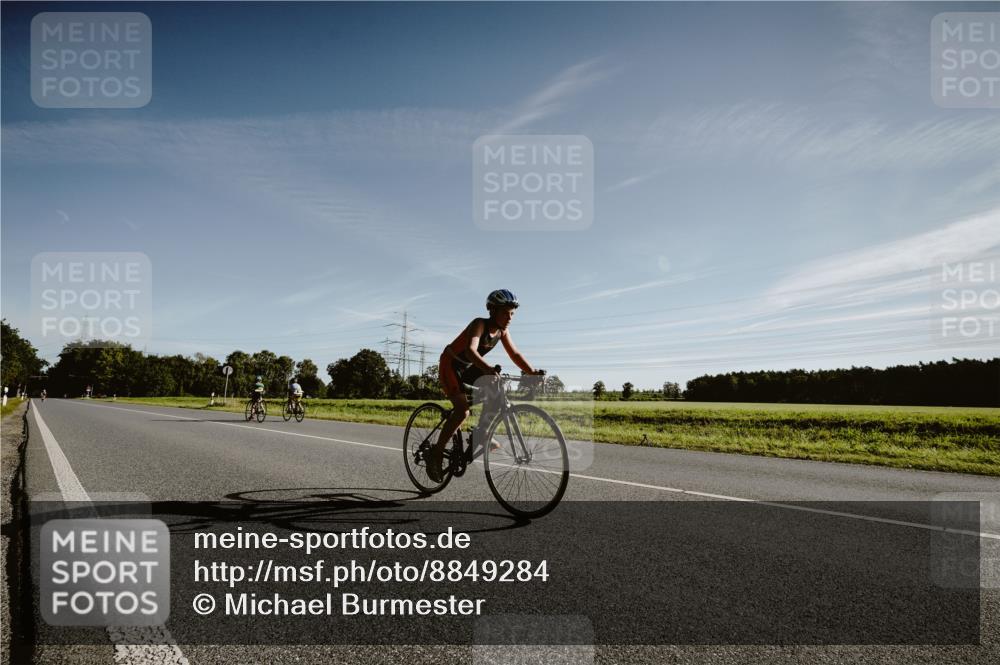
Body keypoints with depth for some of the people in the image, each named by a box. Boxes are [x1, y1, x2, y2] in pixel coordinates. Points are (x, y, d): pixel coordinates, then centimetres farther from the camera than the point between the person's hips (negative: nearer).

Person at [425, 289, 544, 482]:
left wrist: (532, 372, -20)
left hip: (468, 367, 8)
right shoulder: (479, 324, -27)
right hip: (450, 365, -8)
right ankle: (436, 452, -11)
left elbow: (515, 354, -5)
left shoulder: (502, 331, -5)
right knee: (462, 411, -22)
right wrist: (488, 369, -60)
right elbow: (470, 350, -44)